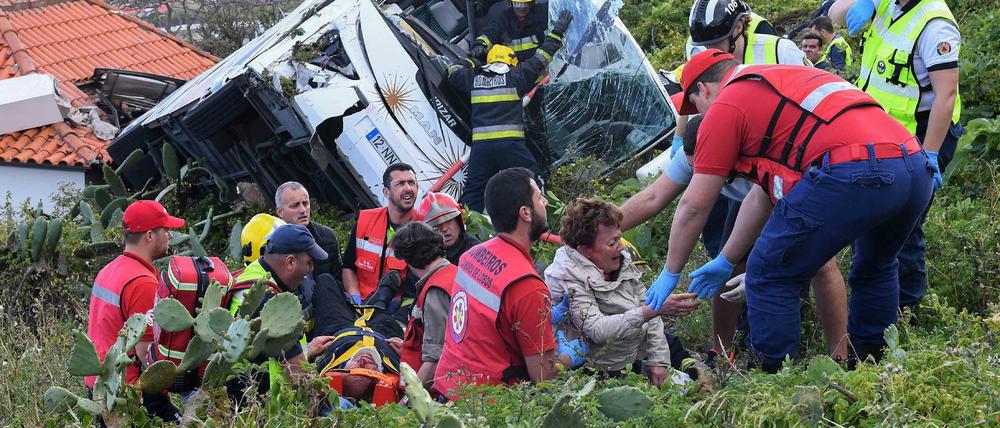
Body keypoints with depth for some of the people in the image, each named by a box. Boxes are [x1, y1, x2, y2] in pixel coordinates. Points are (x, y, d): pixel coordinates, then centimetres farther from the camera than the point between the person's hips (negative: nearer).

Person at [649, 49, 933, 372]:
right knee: (876, 269, 34)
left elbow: (694, 205, 11)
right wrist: (725, 262, 45)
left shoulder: (725, 105, 10)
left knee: (770, 277, 6)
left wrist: (669, 275, 24)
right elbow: (763, 195, 39)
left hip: (850, 174, -9)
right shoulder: (785, 82, 36)